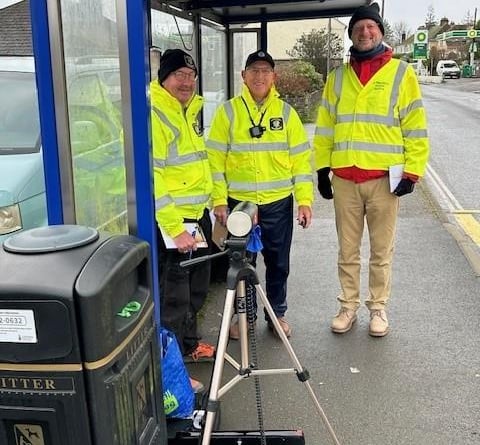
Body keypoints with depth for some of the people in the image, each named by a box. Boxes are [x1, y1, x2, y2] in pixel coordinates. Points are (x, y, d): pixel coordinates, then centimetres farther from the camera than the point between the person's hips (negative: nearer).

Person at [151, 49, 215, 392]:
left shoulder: (191, 109, 13)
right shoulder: (153, 112, -17)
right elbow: (150, 176, -23)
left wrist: (215, 202, 17)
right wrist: (175, 228, -25)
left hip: (198, 213, 9)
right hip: (171, 220, -9)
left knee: (197, 286, 20)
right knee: (174, 296, 0)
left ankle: (190, 344, 39)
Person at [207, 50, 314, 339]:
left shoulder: (286, 111, 3)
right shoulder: (228, 111, 0)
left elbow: (301, 158, 2)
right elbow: (215, 159, -2)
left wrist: (305, 200, -4)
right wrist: (219, 201, -8)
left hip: (279, 203, 1)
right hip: (239, 202, -1)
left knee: (278, 264, 11)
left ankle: (277, 313, 31)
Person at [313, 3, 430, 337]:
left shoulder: (401, 73, 2)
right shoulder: (337, 77, 11)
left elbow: (415, 127, -1)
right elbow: (325, 127, 12)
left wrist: (412, 172, -8)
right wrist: (322, 168, 5)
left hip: (384, 178, -2)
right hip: (344, 179, 3)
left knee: (382, 251, 8)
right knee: (347, 250, 10)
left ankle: (378, 308, 22)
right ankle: (349, 307, 23)